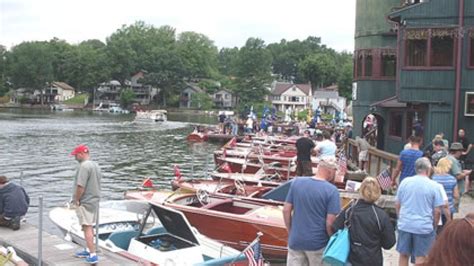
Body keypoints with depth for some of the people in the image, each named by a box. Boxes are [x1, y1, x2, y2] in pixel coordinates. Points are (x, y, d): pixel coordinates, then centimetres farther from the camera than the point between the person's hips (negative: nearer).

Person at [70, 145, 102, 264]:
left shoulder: (84, 166, -20)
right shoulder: (96, 165, 11)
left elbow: (81, 186, -26)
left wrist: (76, 200, -13)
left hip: (85, 202, -10)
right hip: (94, 200, 10)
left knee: (87, 228, -6)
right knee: (89, 226, 19)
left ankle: (93, 255, -6)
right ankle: (89, 250, 30)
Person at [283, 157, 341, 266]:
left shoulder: (296, 182, -3)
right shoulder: (332, 190, -14)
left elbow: (286, 210, 0)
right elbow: (330, 223, -16)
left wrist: (290, 232, 12)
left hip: (295, 240, 3)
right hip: (317, 243, -3)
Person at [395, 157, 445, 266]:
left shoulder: (404, 182, 0)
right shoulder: (434, 186, -8)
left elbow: (397, 204, 7)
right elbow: (437, 211, -6)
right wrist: (434, 226, 9)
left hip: (404, 225, 3)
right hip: (424, 227, -3)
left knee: (403, 255, 15)